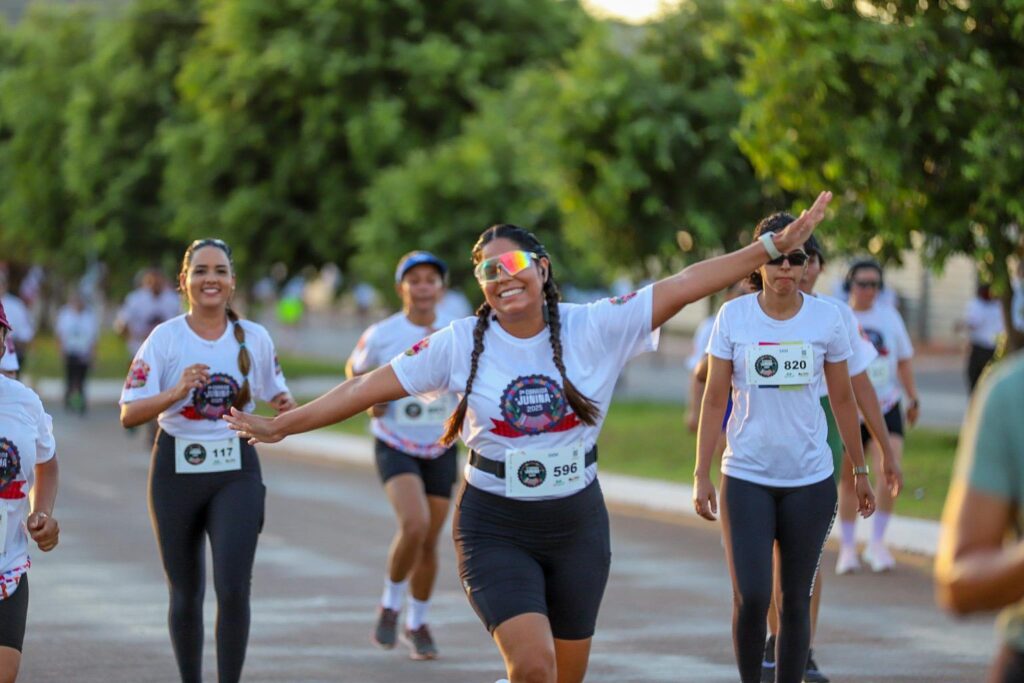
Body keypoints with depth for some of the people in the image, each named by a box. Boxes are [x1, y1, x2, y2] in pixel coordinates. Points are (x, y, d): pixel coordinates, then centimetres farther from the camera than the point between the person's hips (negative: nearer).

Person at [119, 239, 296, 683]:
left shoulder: (255, 338, 1)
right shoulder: (165, 338, -5)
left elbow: (274, 394, 17)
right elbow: (129, 414, -11)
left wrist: (285, 408, -6)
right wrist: (177, 392, -27)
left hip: (236, 472, 0)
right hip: (177, 473, 0)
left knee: (234, 589, -14)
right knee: (185, 594, 9)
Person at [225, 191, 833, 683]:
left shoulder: (594, 327, -6)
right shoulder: (462, 344, -6)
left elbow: (687, 284, -10)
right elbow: (371, 387, -2)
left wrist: (777, 245, -15)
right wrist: (280, 426, -2)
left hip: (577, 526, 2)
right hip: (496, 530, -2)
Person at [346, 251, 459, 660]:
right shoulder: (382, 335, -12)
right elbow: (355, 369, 7)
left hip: (440, 451, 3)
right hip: (395, 447, -3)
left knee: (430, 543, 9)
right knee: (415, 525, -26)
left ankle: (417, 624, 32)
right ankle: (390, 604, 0)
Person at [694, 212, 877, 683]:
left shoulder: (826, 318, 1)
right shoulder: (733, 317, -2)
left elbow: (843, 400, 10)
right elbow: (714, 400, 1)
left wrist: (860, 471, 13)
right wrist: (701, 475, -2)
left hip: (810, 480, 1)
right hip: (745, 478, -1)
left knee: (796, 599, 6)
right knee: (750, 597, -10)